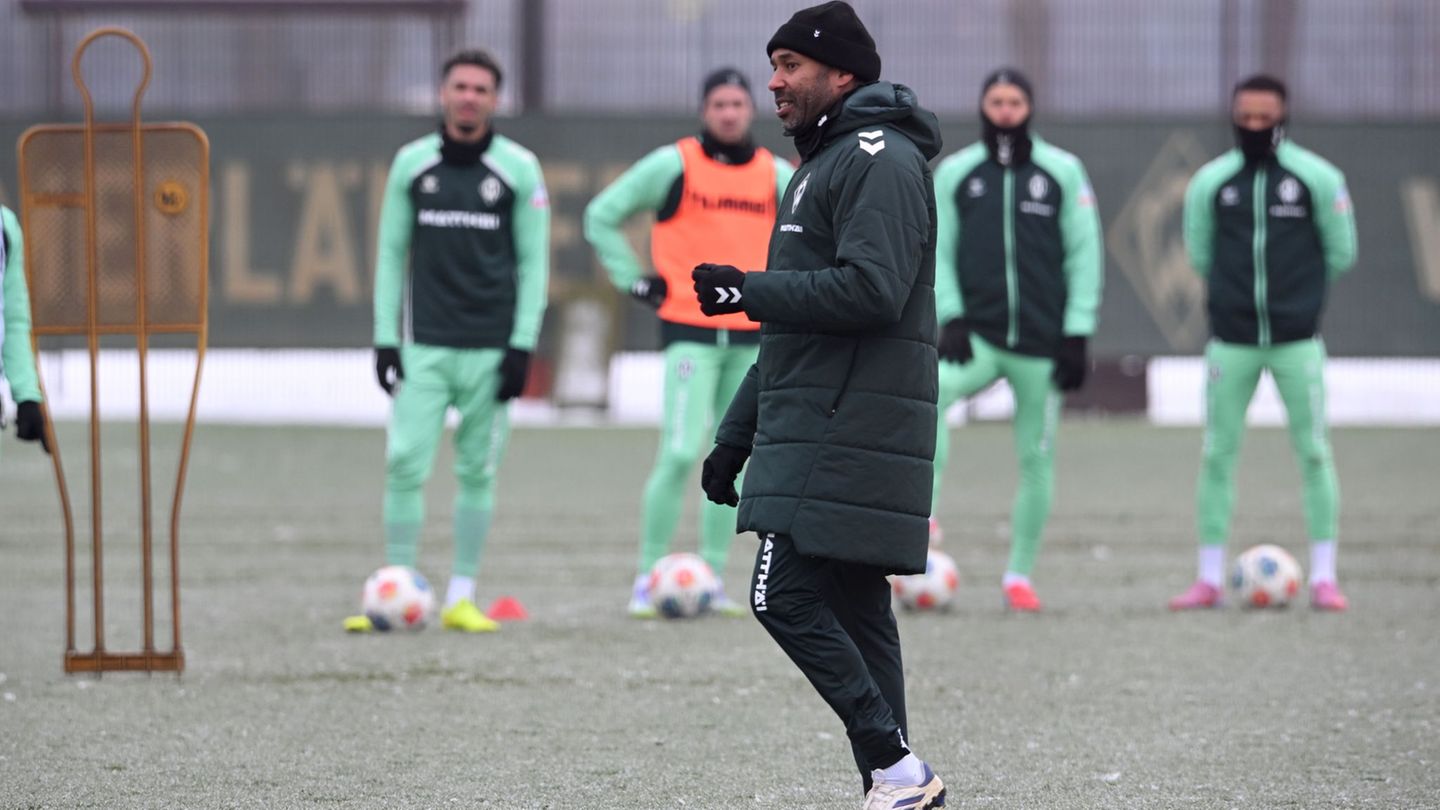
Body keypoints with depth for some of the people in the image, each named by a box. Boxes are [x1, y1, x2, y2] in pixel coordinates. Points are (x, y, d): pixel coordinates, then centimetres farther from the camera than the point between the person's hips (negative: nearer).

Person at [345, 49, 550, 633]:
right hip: (424, 344, 1)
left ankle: (461, 597, 11)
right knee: (405, 464, -8)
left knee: (477, 471, 3)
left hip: (491, 349, -1)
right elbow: (391, 252, 10)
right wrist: (385, 338, 3)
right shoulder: (412, 164, 6)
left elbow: (533, 261, 3)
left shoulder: (519, 169, 2)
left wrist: (522, 345, -4)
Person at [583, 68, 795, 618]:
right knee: (680, 454, -14)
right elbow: (601, 216, 4)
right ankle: (646, 581, -7)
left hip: (751, 335, 5)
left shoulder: (775, 174, 8)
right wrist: (634, 282, -1)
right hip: (690, 331, -5)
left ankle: (711, 579, 15)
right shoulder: (672, 165, -3)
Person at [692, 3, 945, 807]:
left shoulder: (881, 160, -10)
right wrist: (736, 435, 25)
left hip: (848, 432, -10)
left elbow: (871, 289, -23)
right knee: (852, 613, 7)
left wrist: (748, 290, -14)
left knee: (787, 598, -15)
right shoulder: (824, 165, 23)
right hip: (820, 431, 10)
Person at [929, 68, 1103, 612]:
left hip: (1043, 340, 0)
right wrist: (950, 317, -7)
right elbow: (937, 251, 7)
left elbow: (1085, 254, 3)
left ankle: (1019, 575, 15)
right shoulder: (954, 173, 6)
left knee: (1037, 457, 4)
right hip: (977, 336, 0)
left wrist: (1078, 335, -3)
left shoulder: (1063, 172, 2)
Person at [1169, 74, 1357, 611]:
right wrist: (1235, 292, 11)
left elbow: (1341, 253, 7)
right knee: (1217, 455, 1)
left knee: (1314, 452, -3)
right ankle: (1210, 579, 8)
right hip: (1230, 340, 1)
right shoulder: (1210, 182, 2)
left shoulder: (1317, 178, -1)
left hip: (1297, 340, -1)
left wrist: (1301, 293, 11)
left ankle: (1323, 577, 3)